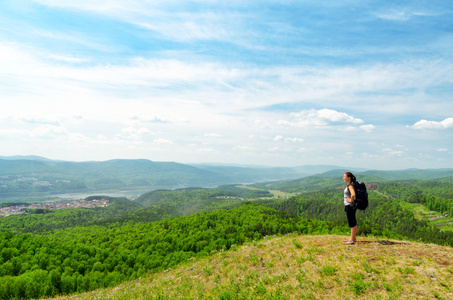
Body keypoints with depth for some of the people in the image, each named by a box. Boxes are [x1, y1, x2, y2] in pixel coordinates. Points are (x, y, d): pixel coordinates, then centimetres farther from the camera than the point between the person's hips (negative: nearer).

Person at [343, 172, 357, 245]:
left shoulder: (350, 185, -18)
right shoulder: (349, 185, 10)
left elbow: (353, 194, -36)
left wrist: (351, 200, -19)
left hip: (350, 206, -10)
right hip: (348, 206, 10)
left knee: (352, 223, -1)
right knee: (353, 223, 17)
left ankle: (352, 240, 6)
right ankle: (353, 238, 28)